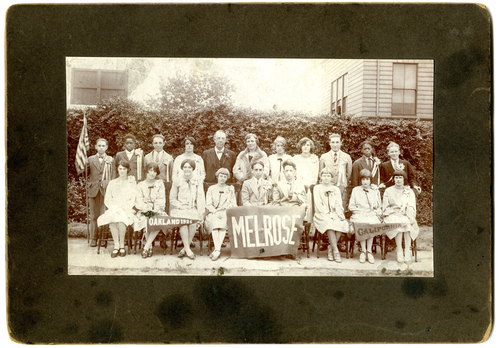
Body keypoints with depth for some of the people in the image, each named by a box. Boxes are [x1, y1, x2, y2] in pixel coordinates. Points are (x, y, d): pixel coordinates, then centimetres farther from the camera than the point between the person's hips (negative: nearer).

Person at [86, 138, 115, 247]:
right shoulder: (90, 159, 12)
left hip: (106, 189, -1)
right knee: (94, 215, 2)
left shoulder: (110, 160, 11)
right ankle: (93, 238, 7)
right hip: (94, 190, 1)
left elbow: (113, 176, 8)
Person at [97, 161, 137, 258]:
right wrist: (115, 208, -8)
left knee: (121, 218, -36)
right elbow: (107, 200, 11)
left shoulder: (132, 183, 12)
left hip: (128, 210, -2)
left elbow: (134, 199, 2)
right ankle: (116, 246, -29)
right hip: (114, 209, 2)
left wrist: (124, 209, -13)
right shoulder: (112, 183, 19)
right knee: (112, 217, -34)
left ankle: (122, 245, -24)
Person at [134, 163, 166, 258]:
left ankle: (146, 246, -27)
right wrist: (146, 208, -17)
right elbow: (139, 201, 3)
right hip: (144, 212, 0)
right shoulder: (140, 185, 12)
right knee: (147, 221, -35)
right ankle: (150, 246, -20)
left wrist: (154, 209, -13)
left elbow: (161, 200, 4)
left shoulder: (160, 184, 12)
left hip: (157, 211, 0)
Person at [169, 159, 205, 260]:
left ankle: (185, 249, -13)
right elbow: (172, 198, 11)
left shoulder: (198, 180, 10)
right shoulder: (177, 181, 9)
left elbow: (200, 197, 4)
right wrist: (180, 206, -6)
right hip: (180, 210, 0)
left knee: (193, 224, -28)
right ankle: (188, 249, -28)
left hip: (193, 209, 1)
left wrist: (200, 212, -8)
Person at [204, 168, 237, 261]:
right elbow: (208, 204, 8)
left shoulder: (230, 189, 19)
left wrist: (225, 212, -9)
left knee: (223, 223, -35)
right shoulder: (211, 189, 18)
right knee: (215, 223, -35)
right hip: (213, 213, 0)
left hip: (226, 214, 0)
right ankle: (217, 249, -44)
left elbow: (233, 204, 10)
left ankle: (216, 250, -41)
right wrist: (215, 212, -10)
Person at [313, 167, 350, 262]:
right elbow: (318, 205, 0)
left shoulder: (336, 189, 19)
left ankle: (331, 248, -18)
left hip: (335, 214, 3)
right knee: (329, 223, -36)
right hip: (322, 215, -2)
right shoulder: (317, 188, 10)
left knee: (342, 223, -31)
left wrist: (339, 214, -10)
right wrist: (327, 214, -14)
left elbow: (339, 204, 10)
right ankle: (336, 251, -31)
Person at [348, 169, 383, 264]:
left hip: (372, 215, 1)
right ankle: (363, 250, -27)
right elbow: (351, 206, 11)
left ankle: (369, 251, -25)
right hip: (359, 216, 0)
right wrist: (360, 211, -4)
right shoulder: (355, 190, 15)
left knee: (371, 224, -35)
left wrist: (376, 212, -3)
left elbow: (379, 207, 18)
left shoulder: (376, 191, 19)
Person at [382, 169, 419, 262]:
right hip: (393, 216, -1)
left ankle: (407, 251, -31)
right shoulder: (388, 191, 14)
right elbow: (385, 207, 7)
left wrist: (410, 217, -16)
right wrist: (395, 213, -11)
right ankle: (399, 251, -33)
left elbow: (411, 207, 3)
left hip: (406, 216, 1)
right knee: (398, 223, -34)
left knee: (407, 223, -33)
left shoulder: (409, 191, 15)